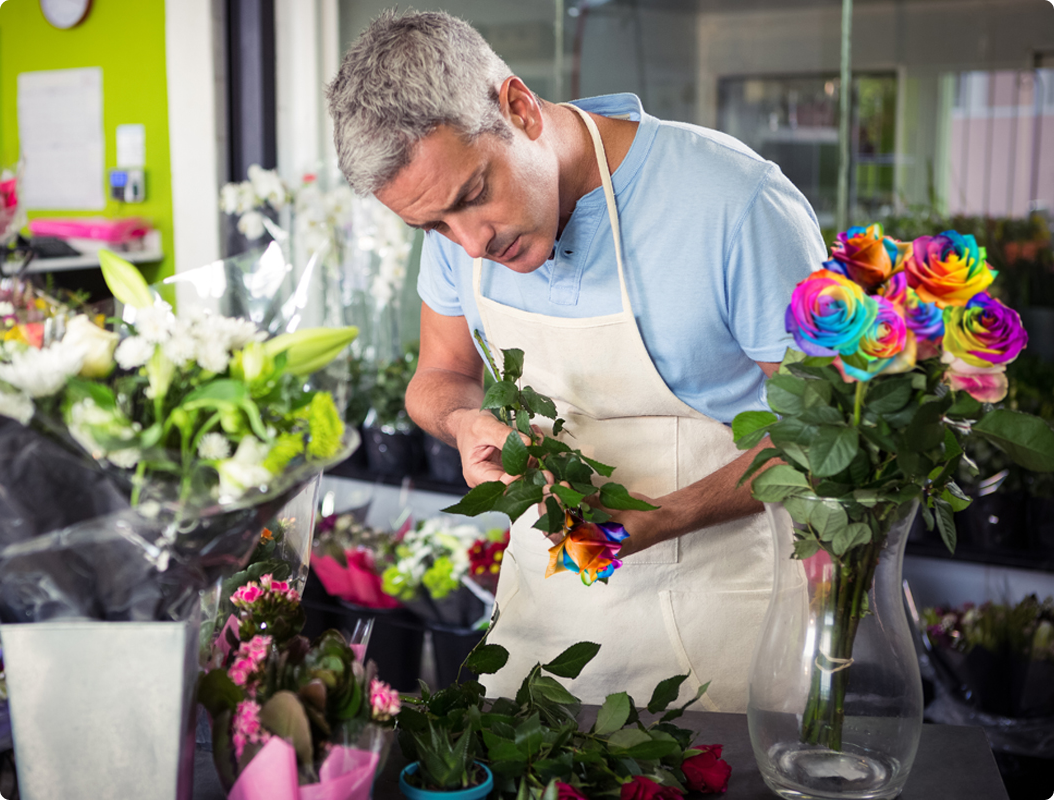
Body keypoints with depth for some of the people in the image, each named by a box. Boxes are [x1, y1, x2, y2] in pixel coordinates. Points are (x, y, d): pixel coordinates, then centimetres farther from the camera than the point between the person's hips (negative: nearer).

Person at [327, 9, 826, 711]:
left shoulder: (737, 205, -26)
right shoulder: (454, 203, -8)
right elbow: (440, 375, 7)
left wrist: (658, 519, -31)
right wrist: (466, 423, -17)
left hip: (714, 594, -4)